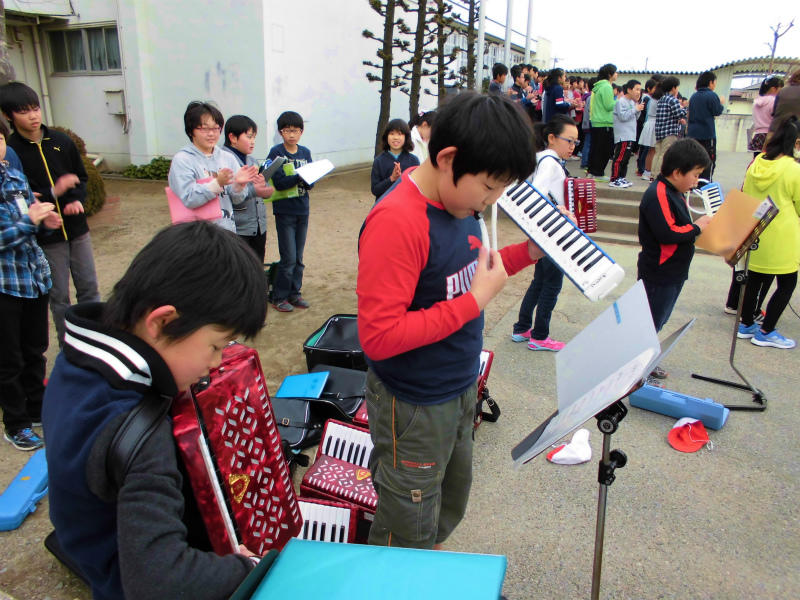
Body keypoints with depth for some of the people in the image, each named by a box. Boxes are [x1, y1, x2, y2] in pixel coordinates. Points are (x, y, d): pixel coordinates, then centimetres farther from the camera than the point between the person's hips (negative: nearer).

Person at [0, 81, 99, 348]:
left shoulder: (62, 141, 1)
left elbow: (82, 178, 12)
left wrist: (78, 200, -8)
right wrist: (53, 192, -23)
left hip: (77, 229, 3)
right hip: (46, 237, -3)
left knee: (89, 288, 11)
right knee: (59, 297, 7)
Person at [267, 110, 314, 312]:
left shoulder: (305, 152, 9)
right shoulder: (275, 152, -6)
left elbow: (311, 183, 4)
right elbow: (279, 183, -16)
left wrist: (309, 180, -18)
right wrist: (300, 177, -28)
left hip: (302, 210, 5)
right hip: (284, 211, -5)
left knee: (298, 258, 11)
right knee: (288, 258, -5)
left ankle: (294, 293, 23)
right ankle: (279, 297, 8)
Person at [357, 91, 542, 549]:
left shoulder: (458, 201, -1)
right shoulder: (396, 222, -28)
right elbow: (378, 336, -31)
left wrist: (527, 253, 1)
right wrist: (476, 300, -28)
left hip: (460, 389, 9)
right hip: (414, 407, -9)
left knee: (451, 505, 29)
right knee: (409, 533, 14)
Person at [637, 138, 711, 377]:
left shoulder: (673, 193, 12)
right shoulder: (658, 195, -21)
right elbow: (667, 233, -29)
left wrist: (699, 225, 1)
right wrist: (696, 227, -16)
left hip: (673, 272, 10)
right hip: (658, 274, -10)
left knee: (658, 321, 19)